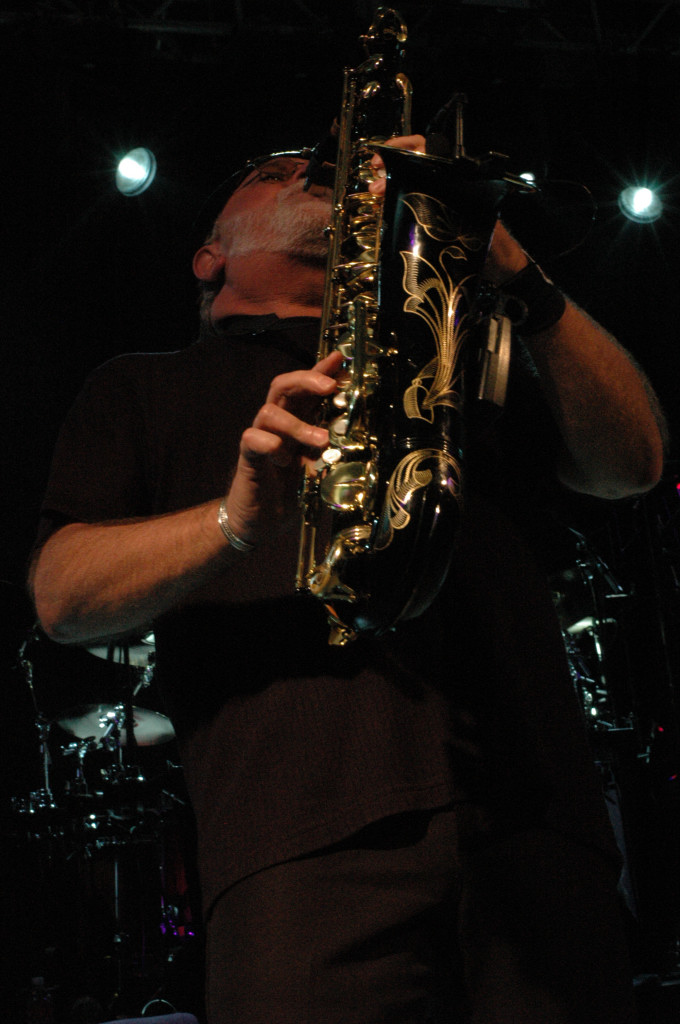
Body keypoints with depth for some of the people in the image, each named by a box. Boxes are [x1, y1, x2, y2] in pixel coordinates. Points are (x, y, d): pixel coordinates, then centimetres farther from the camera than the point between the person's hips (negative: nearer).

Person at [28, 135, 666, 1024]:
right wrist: (237, 519, -12)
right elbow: (65, 594, 8)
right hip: (303, 836, -2)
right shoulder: (143, 390, 24)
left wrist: (518, 276, 0)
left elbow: (633, 462, 14)